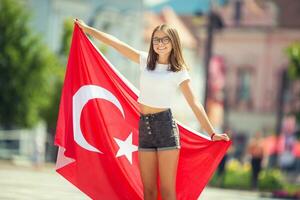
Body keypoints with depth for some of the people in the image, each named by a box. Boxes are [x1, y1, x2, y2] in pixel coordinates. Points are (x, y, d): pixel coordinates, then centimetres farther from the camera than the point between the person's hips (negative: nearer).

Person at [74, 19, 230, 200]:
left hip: (165, 126, -4)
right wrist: (88, 29, 17)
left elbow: (194, 104, -5)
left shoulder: (179, 72, -1)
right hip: (144, 126, 4)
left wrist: (212, 133, -11)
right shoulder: (146, 61, 10)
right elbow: (116, 43, 12)